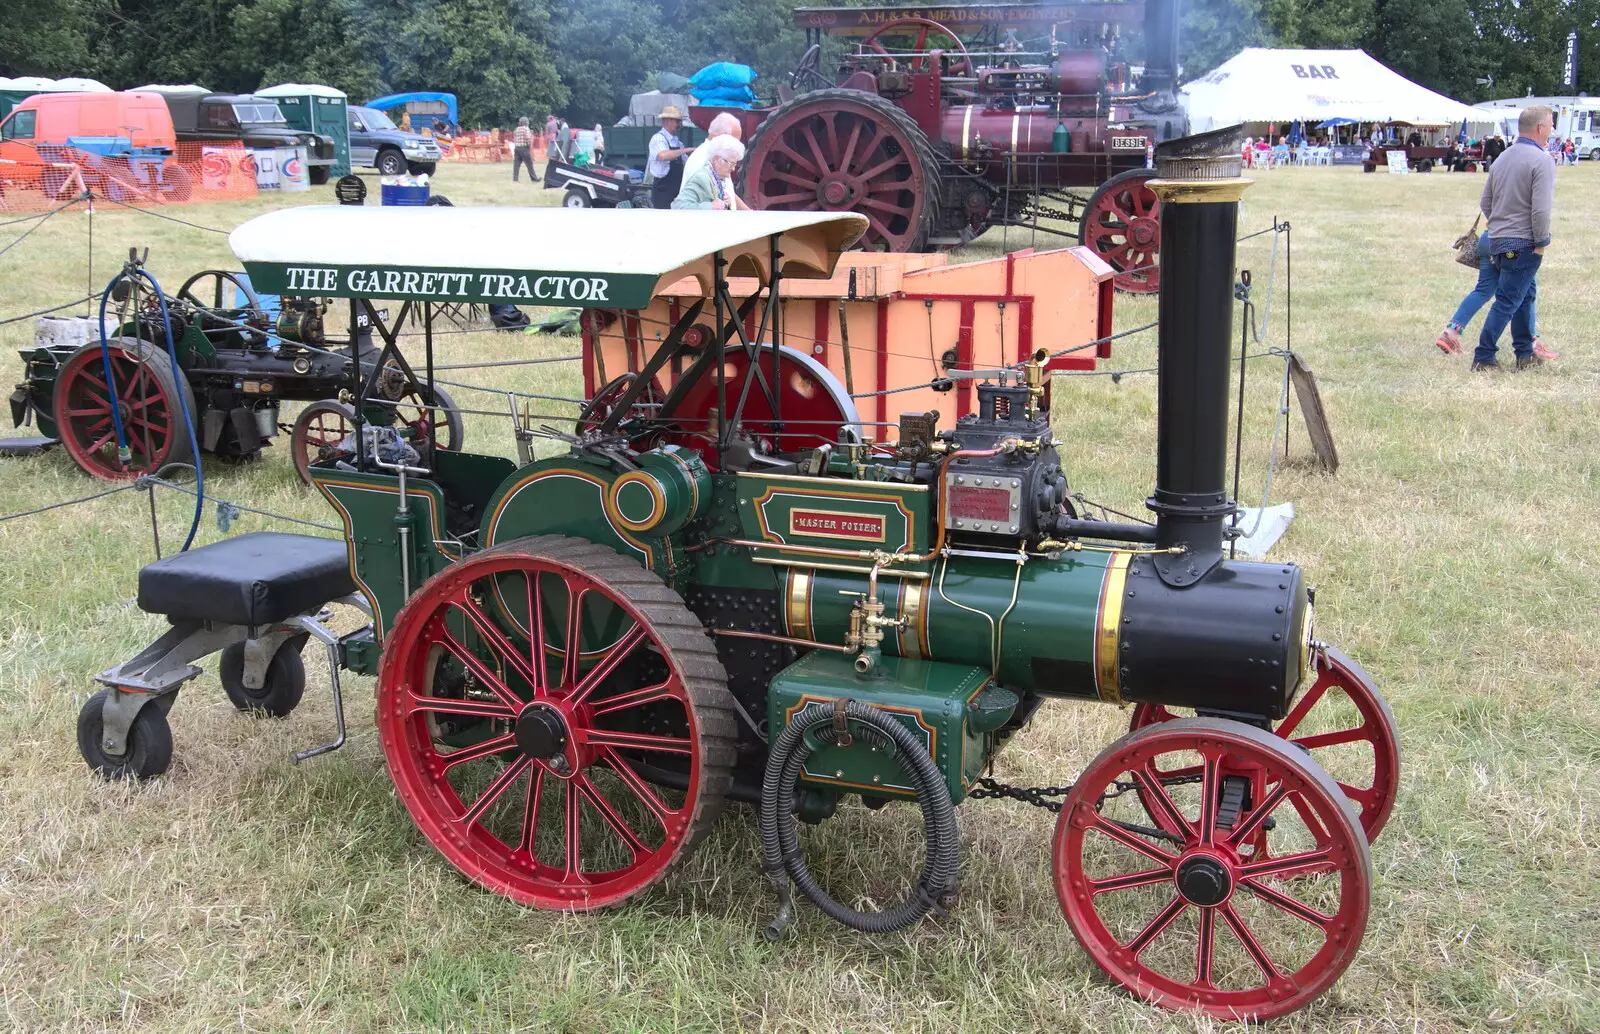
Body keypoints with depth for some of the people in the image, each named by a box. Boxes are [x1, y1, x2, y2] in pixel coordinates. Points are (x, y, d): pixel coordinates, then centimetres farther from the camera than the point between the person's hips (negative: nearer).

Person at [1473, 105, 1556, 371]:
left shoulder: (1503, 158, 11)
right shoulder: (1542, 161, -15)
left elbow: (1485, 202, 16)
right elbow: (1541, 209, -21)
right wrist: (1541, 243, -11)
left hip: (1499, 240, 9)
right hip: (1523, 244, -9)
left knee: (1525, 294, 20)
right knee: (1507, 301, -4)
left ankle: (1525, 354, 25)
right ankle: (1483, 358, -3)